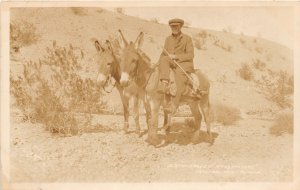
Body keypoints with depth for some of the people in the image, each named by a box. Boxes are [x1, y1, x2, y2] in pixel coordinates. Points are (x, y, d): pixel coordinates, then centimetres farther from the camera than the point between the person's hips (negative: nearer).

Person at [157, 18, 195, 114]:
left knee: (179, 75, -36)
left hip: (185, 63, -4)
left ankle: (174, 103, -44)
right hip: (171, 63, 4)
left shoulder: (187, 39, 5)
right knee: (164, 60, -29)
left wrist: (176, 56, -16)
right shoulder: (168, 39, 18)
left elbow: (190, 55, -4)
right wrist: (159, 62, -5)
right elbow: (164, 53, 17)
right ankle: (164, 83, -45)